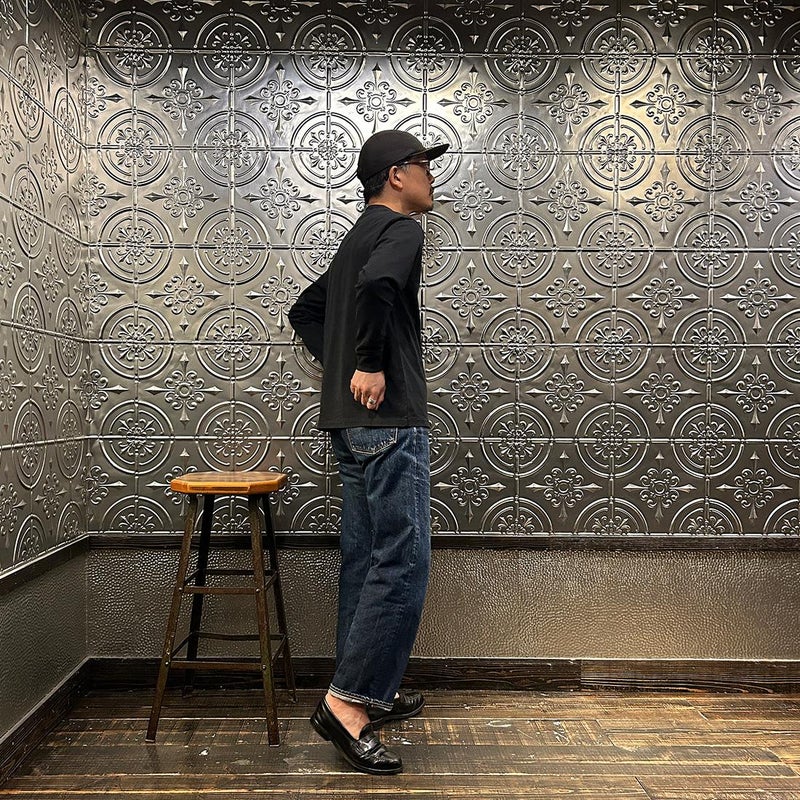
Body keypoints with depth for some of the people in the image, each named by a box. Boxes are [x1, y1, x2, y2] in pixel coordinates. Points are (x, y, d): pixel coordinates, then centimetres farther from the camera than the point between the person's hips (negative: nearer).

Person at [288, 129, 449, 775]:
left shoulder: (358, 238, 23)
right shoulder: (401, 229, -6)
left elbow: (305, 311, 29)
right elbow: (377, 285, -29)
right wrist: (371, 363, -18)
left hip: (353, 421, 10)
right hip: (389, 417, -10)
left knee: (366, 561, 13)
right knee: (403, 564, -7)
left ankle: (368, 692, 24)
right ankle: (348, 702, -3)